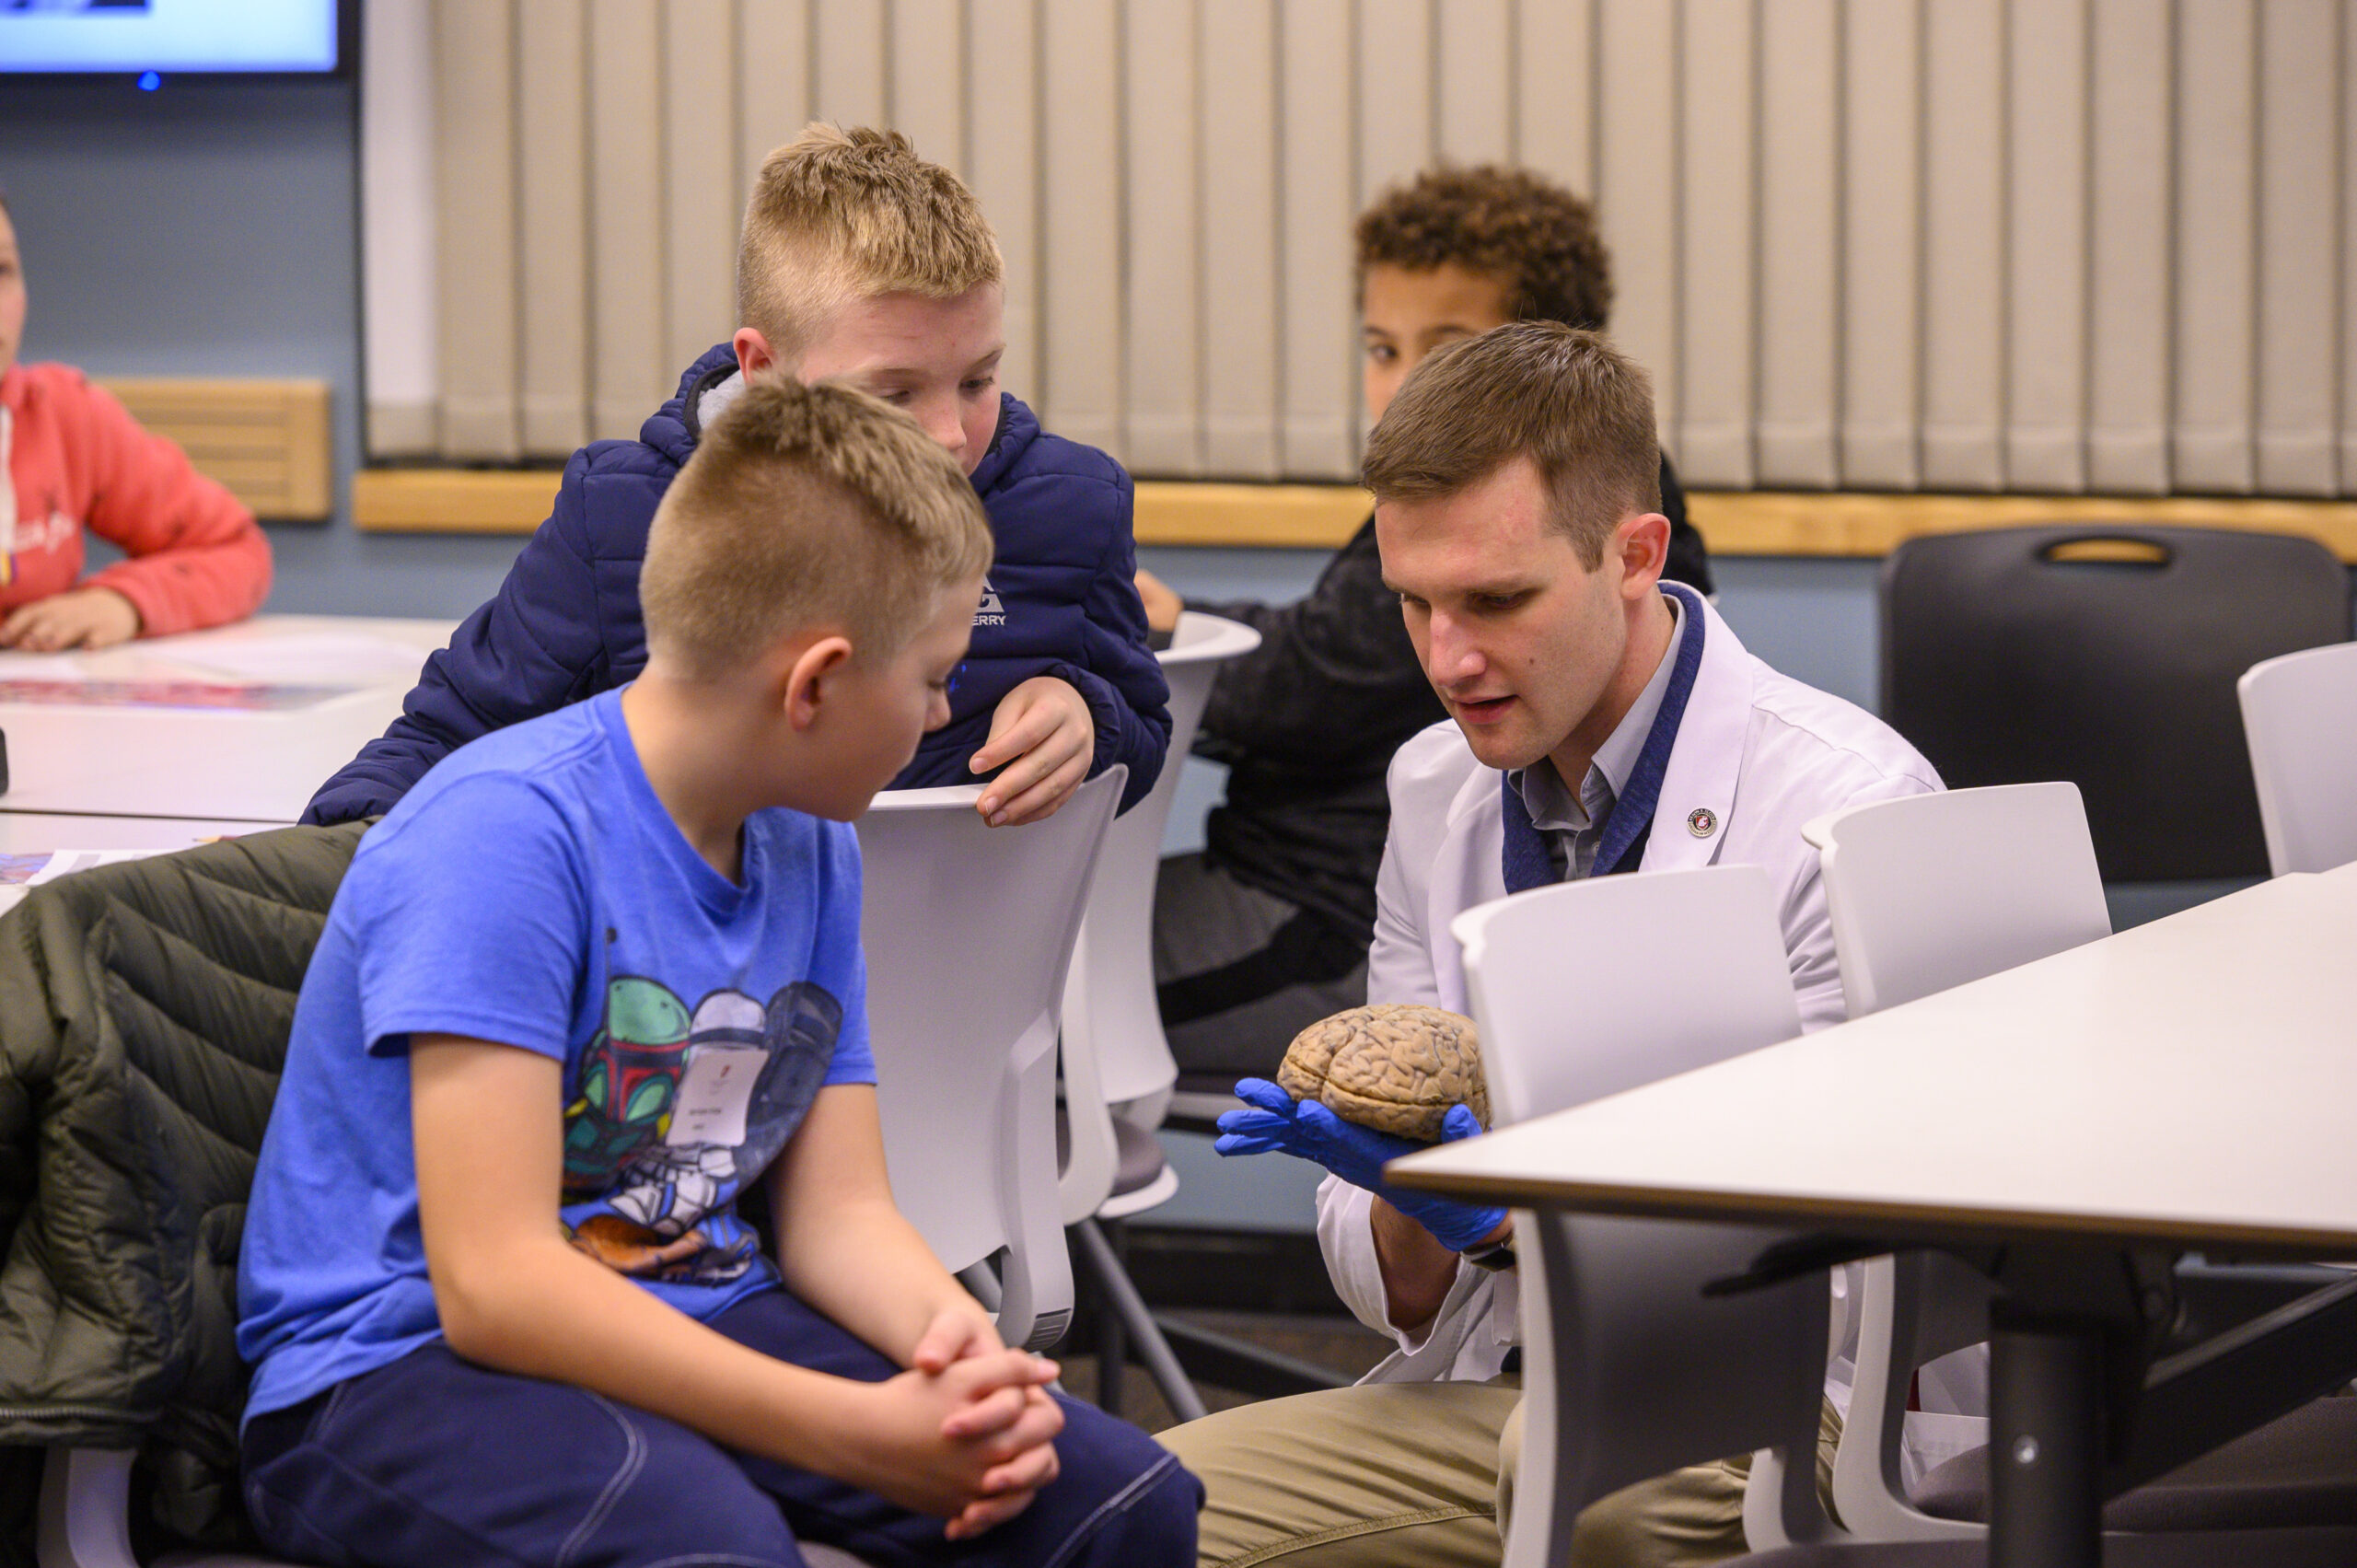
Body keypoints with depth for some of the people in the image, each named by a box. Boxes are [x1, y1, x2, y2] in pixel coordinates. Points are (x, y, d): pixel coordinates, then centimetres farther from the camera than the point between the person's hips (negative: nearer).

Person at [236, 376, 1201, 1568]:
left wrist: (958, 1340, -15)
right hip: (400, 1369, -7)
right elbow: (495, 1282, -24)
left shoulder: (809, 847, 9)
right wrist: (864, 1435, -28)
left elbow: (839, 1211, 9)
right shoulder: (508, 829, -18)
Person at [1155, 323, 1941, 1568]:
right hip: (1503, 1391, 5)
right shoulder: (1437, 791, 9)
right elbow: (1402, 1298, 11)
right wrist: (1410, 1209, -13)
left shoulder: (1851, 803, -11)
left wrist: (1512, 1207, -24)